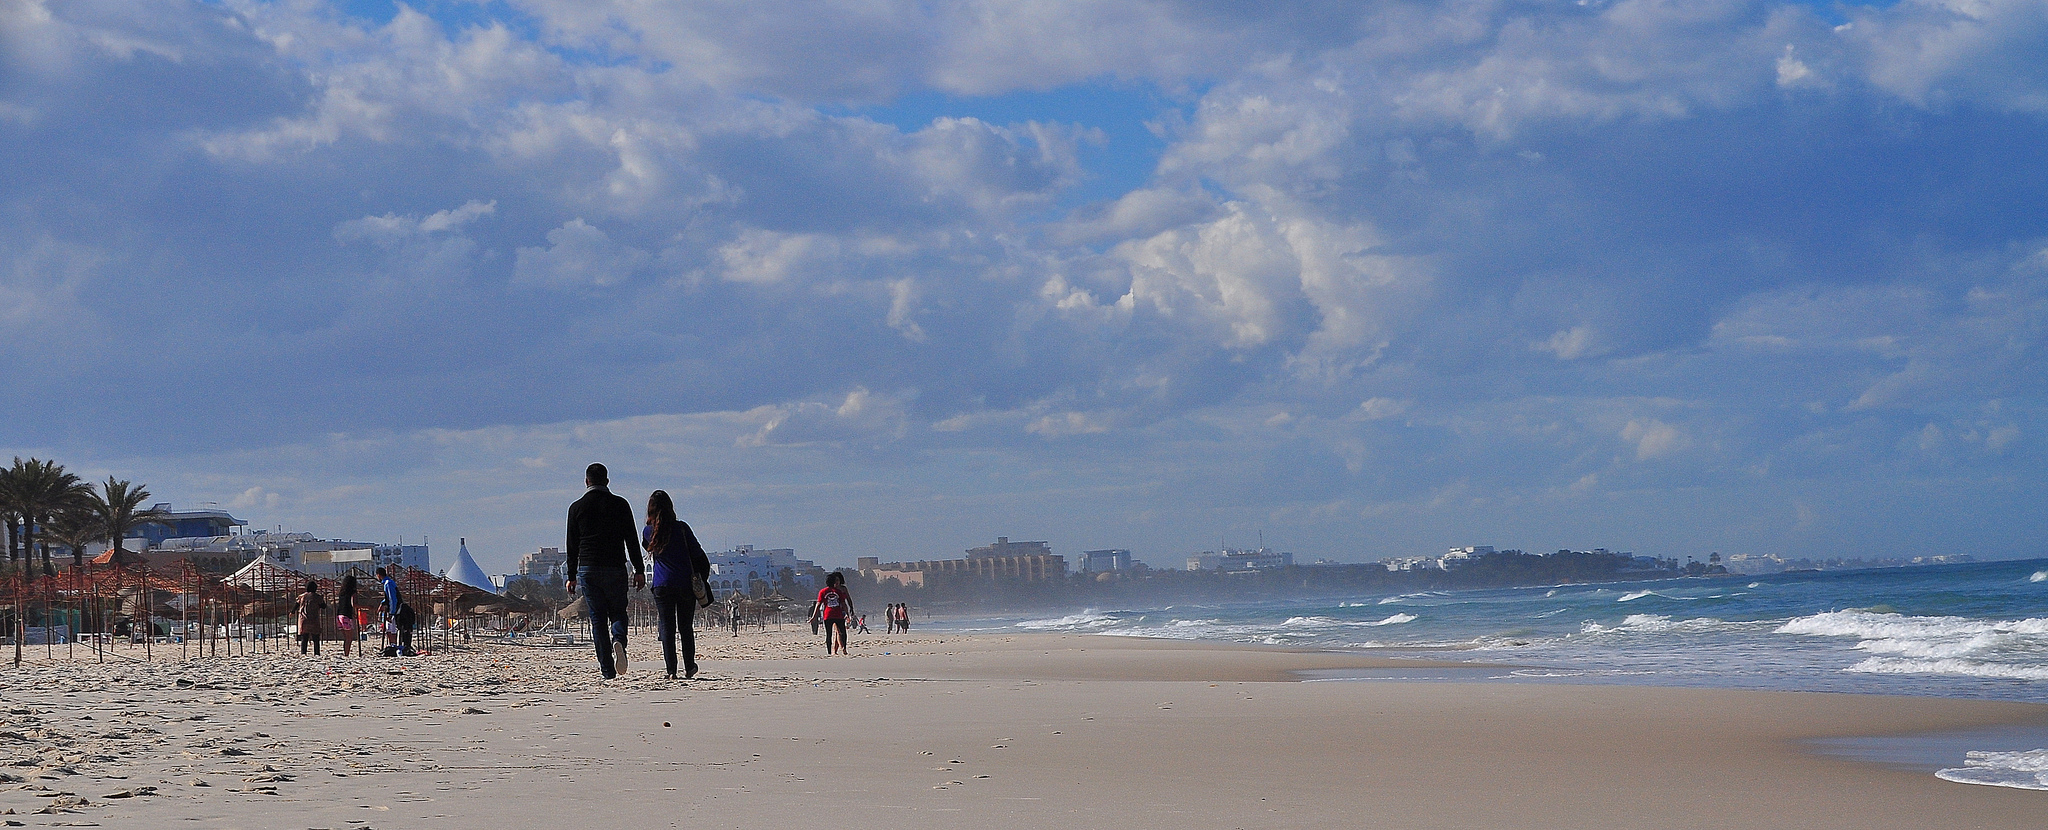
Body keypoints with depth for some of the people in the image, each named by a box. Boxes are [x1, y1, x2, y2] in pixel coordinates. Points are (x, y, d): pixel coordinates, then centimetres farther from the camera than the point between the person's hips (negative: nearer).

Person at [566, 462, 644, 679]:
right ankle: (618, 640, -24)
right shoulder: (620, 505, 3)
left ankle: (607, 670, -1)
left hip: (587, 569, 0)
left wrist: (572, 576, 11)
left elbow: (572, 545, 6)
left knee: (597, 619, 4)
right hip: (615, 568, 0)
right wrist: (639, 570, 5)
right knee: (618, 613, 10)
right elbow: (632, 540, 1)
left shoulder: (577, 507, 5)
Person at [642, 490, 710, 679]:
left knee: (666, 628, 2)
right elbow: (697, 553, -1)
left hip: (662, 586, 0)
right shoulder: (681, 528, -2)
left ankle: (671, 670, -4)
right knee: (686, 628, 11)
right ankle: (689, 667, 15)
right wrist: (701, 578, 7)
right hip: (685, 584, 0)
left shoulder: (648, 532, 1)